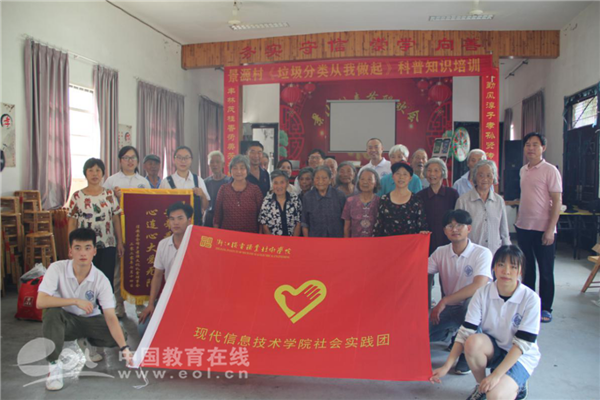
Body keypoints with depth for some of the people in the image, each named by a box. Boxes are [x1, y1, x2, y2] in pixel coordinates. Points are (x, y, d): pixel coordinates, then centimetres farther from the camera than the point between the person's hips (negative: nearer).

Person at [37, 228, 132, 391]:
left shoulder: (101, 280, -19)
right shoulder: (57, 269, -21)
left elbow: (110, 317, -22)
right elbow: (40, 302, -30)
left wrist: (124, 348, -32)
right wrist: (76, 301, -34)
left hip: (89, 321, 2)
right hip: (64, 321, -2)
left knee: (118, 337, -21)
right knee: (52, 311, -35)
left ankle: (87, 342, 13)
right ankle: (54, 364, -18)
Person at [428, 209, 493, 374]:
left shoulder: (482, 253, -13)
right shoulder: (440, 252, 2)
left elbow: (479, 286, -28)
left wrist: (444, 301, -29)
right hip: (450, 308, 4)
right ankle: (456, 333, 14)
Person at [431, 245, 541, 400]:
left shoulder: (530, 299, -18)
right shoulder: (483, 293, -12)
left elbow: (522, 343, -20)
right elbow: (466, 331, -15)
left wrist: (496, 375, -28)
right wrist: (446, 367, -24)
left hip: (521, 355, -3)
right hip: (492, 348, 3)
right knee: (473, 341, -32)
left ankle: (516, 385, 7)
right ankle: (481, 385, -4)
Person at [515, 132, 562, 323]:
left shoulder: (550, 170, -9)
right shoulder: (523, 170, 10)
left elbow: (557, 201, -12)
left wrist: (550, 230, -17)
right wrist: (518, 220, 12)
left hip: (543, 229, -6)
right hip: (523, 228, 6)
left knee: (545, 271, 4)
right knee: (527, 268, 15)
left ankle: (545, 308, 16)